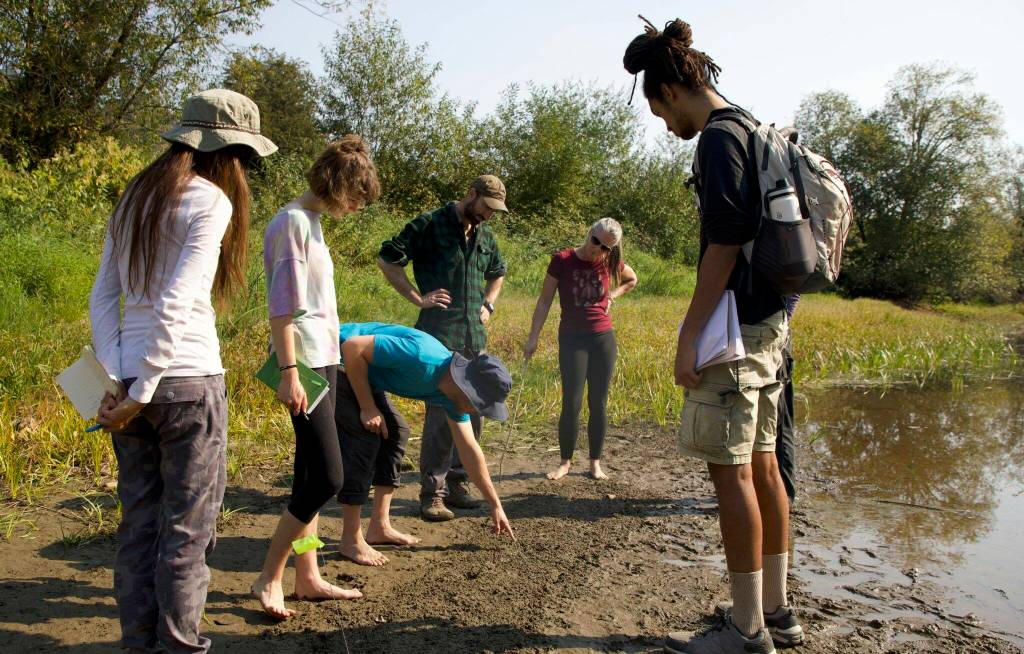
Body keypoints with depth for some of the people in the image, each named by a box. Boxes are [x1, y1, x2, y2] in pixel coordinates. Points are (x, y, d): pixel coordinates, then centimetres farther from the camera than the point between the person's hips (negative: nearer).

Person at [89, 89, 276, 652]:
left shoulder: (134, 198, 13)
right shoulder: (210, 201, -10)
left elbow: (102, 298, 9)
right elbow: (175, 305, -18)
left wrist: (115, 380, 3)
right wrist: (142, 392, -13)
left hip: (129, 382, 7)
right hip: (186, 379, -7)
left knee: (138, 520, 15)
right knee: (187, 523, 5)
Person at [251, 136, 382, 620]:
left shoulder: (311, 221, 16)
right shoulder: (292, 221, -12)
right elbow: (281, 306, -17)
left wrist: (330, 357, 17)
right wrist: (289, 373, -20)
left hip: (323, 360, 10)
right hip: (304, 361, -10)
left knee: (312, 475, 11)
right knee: (328, 476, -9)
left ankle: (307, 578, 20)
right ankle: (269, 578, 4)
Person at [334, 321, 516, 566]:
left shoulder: (453, 394, -3)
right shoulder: (423, 358, -32)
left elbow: (469, 450, 6)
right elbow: (353, 347, -28)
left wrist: (495, 506, 11)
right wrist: (367, 408, -22)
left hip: (360, 369, 9)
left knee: (395, 432, 8)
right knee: (364, 439, -15)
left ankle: (379, 527, 16)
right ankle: (351, 539, -4)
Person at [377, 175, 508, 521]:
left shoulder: (485, 236, 16)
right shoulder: (430, 225, -5)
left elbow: (497, 273, 34)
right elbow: (387, 259, -6)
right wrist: (418, 298, -10)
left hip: (475, 337, 7)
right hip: (439, 335, -7)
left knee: (471, 414, 10)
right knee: (441, 414, -8)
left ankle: (456, 483, 23)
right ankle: (431, 493, 2)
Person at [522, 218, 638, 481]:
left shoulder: (610, 263, 0)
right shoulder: (562, 260, -8)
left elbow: (632, 280, 22)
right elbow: (544, 301, -4)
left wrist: (610, 297, 6)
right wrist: (533, 338, -7)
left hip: (603, 338, 3)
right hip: (572, 339, -2)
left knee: (598, 403, 5)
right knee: (571, 403, -6)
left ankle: (595, 462, 17)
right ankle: (565, 462, 10)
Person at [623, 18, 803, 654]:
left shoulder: (718, 137, -11)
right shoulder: (755, 131, 19)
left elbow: (723, 243, -19)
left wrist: (689, 334, -18)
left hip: (736, 324, -10)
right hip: (771, 319, 10)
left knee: (730, 470, -4)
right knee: (762, 465, 13)